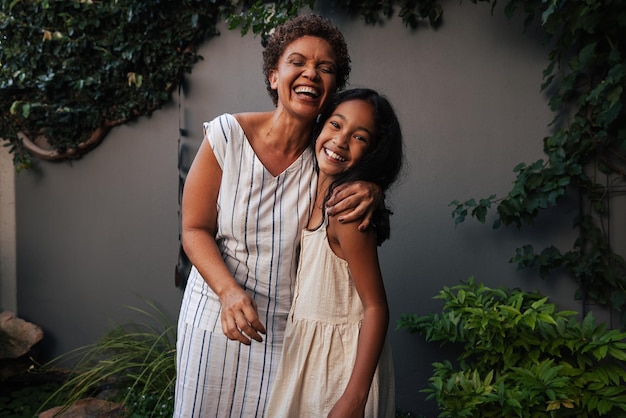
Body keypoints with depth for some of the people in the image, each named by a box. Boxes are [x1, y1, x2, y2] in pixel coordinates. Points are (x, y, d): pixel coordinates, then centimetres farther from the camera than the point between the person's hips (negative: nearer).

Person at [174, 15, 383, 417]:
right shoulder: (227, 135, -15)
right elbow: (196, 229, -10)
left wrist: (373, 191, -20)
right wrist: (229, 291, -27)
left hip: (292, 324, 1)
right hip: (218, 314, -1)